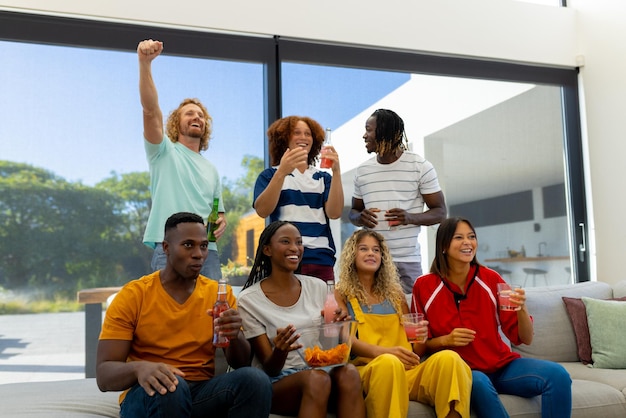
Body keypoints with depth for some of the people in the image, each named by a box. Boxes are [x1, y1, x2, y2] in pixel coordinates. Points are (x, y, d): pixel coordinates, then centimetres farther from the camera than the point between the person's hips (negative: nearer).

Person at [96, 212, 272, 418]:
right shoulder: (132, 296, -4)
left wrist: (234, 336, -21)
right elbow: (104, 375, -9)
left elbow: (242, 364, 3)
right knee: (167, 385, -37)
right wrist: (139, 368, -33)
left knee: (255, 379, -28)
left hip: (202, 392, 2)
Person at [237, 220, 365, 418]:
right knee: (317, 378, -36)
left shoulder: (318, 287, 5)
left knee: (348, 372, -31)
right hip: (276, 383, -3)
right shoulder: (249, 299, -7)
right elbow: (270, 369, -6)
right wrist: (280, 351, -30)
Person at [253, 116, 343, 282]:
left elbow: (334, 212, 0)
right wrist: (282, 172, -19)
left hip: (322, 260, 2)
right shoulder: (271, 175, 9)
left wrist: (336, 172, -9)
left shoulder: (322, 178, 15)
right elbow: (262, 211, -9)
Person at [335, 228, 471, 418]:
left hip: (406, 369, 4)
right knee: (389, 362, -40)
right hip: (367, 369, -4)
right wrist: (384, 351, -25)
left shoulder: (395, 293, 21)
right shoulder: (341, 294, 9)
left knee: (449, 358, -27)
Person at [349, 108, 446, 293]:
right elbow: (354, 210, 20)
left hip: (407, 261, -2)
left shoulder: (421, 166, 0)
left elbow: (440, 212, 1)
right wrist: (360, 218, -5)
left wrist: (410, 218, -19)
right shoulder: (362, 171, 11)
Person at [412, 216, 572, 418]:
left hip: (501, 365, 3)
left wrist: (521, 309, -20)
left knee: (557, 375, -22)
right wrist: (445, 340, -16)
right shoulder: (424, 286, -5)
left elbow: (525, 339, -1)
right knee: (478, 382, -37)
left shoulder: (491, 279, -2)